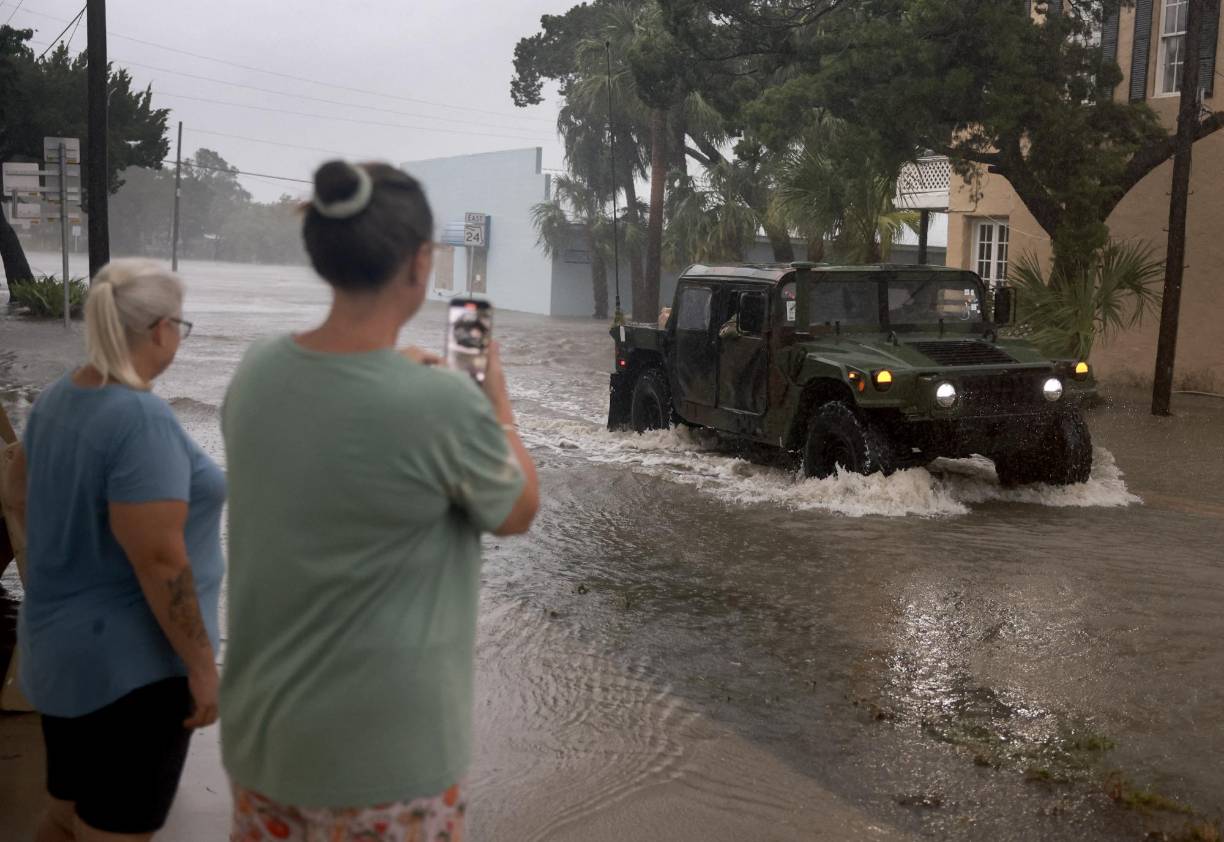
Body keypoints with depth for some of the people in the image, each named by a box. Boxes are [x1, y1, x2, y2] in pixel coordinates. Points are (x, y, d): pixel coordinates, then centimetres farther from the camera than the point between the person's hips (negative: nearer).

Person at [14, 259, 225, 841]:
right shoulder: (142, 417, -24)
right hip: (130, 662, -9)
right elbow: (158, 559, -27)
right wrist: (202, 664, -19)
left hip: (58, 645, 9)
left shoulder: (57, 398, 3)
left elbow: (20, 476, 23)